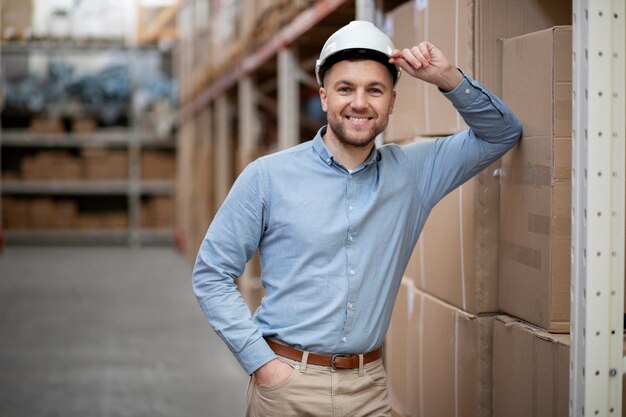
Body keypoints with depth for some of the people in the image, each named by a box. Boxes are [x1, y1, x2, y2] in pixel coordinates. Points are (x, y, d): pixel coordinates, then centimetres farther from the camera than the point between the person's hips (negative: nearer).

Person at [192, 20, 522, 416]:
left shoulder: (411, 171, 3)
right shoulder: (267, 177, -6)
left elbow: (501, 134, 9)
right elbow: (212, 275, -3)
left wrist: (449, 78, -8)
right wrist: (261, 361, -11)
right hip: (286, 382, -2)